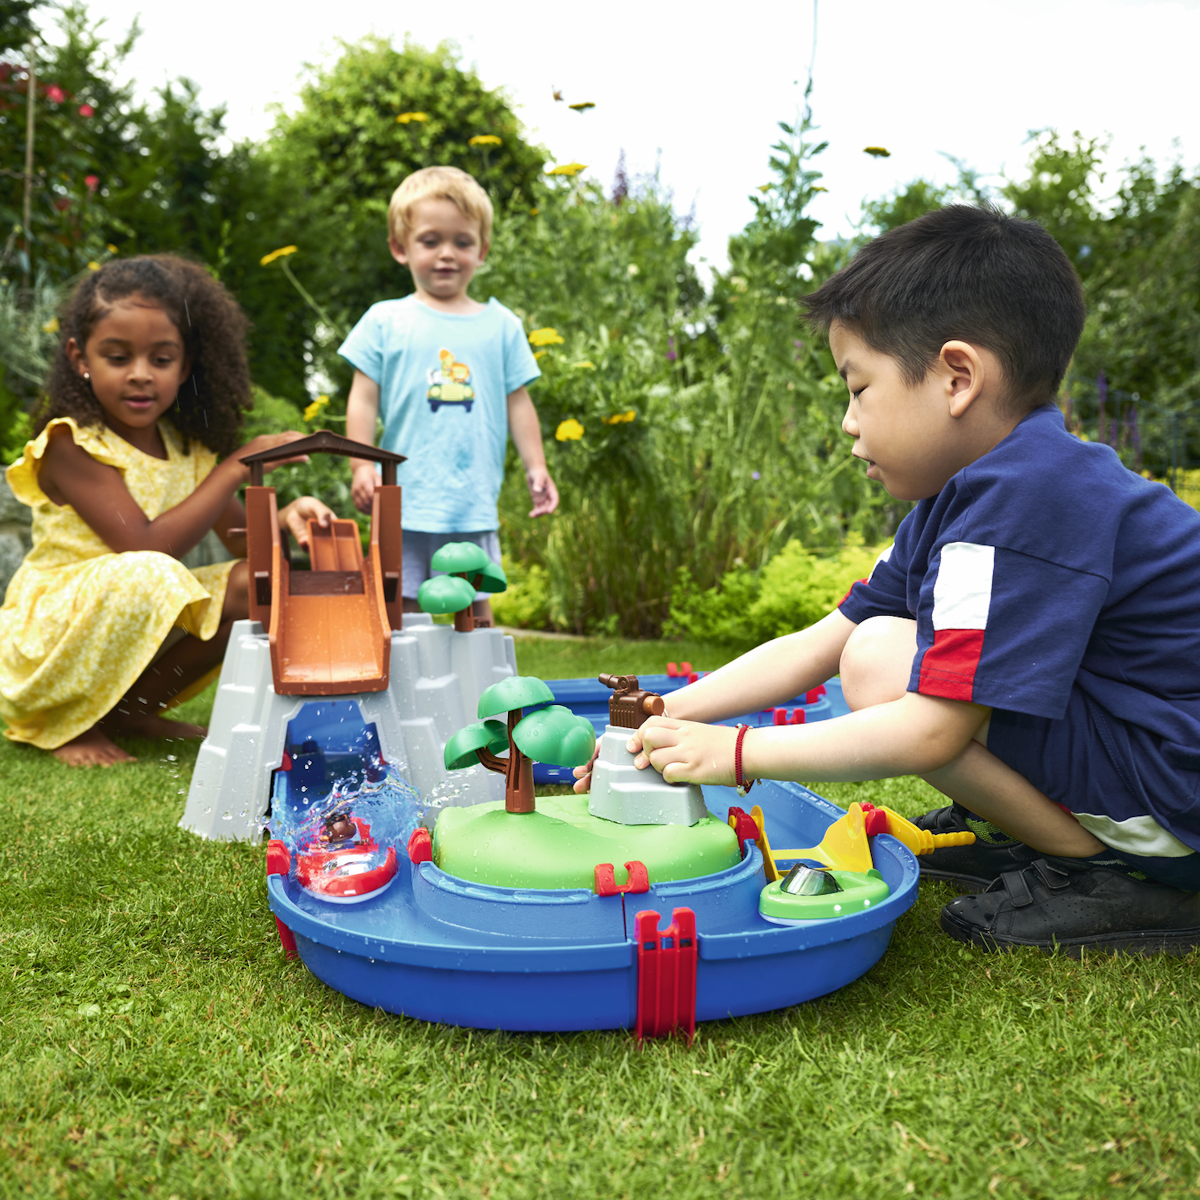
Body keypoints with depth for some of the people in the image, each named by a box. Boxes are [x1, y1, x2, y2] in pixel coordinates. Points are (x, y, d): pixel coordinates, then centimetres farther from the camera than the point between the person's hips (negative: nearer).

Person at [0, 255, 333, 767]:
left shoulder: (186, 447, 4)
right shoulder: (71, 445, -17)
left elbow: (241, 537, 7)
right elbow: (147, 547, -27)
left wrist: (284, 517, -17)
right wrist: (238, 465, -24)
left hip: (146, 627, 7)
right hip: (47, 638, -7)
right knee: (145, 576, -35)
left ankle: (131, 709, 3)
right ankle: (62, 724, -10)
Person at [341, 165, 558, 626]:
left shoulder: (502, 325, 10)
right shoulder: (385, 321, 4)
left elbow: (518, 403, 12)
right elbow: (364, 399, 3)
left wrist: (535, 468, 7)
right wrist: (361, 465, -6)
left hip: (475, 502, 2)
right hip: (404, 501, -1)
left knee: (475, 611, 8)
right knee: (397, 607, 4)